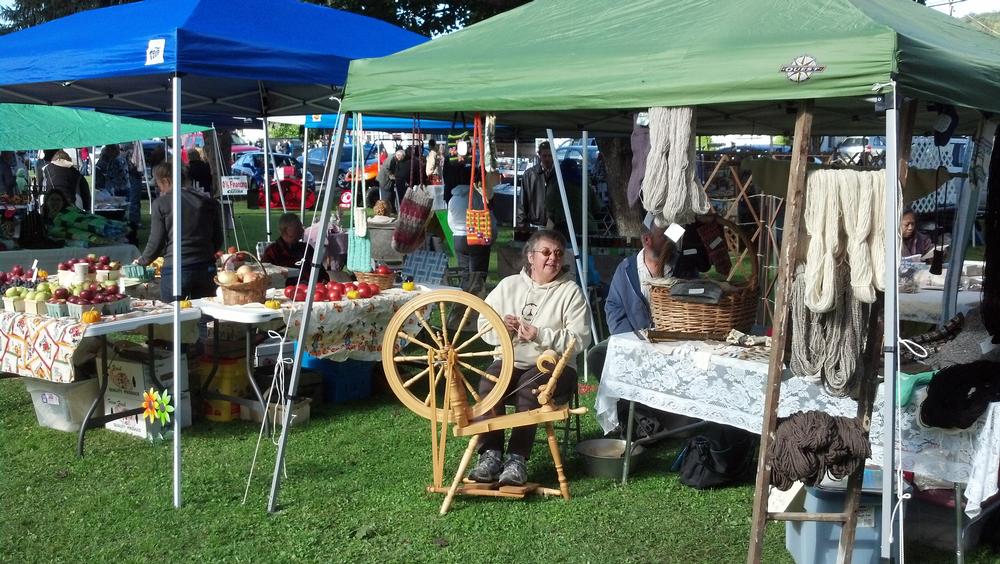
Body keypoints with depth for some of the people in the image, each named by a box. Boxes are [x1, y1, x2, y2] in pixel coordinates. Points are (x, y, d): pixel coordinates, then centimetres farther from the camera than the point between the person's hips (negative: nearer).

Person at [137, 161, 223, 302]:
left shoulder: (161, 203, -2)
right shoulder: (208, 202, 7)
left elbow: (156, 243, 0)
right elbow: (218, 239, 12)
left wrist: (142, 261, 17)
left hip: (175, 271, -3)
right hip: (206, 270, 3)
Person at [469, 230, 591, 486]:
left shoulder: (570, 291, 2)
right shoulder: (509, 285, 13)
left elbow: (579, 340, -8)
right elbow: (484, 326, 12)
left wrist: (540, 335, -18)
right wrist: (501, 327, -11)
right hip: (510, 361, 3)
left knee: (529, 387, -34)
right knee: (488, 383, -28)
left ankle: (517, 459, -31)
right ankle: (491, 454, -25)